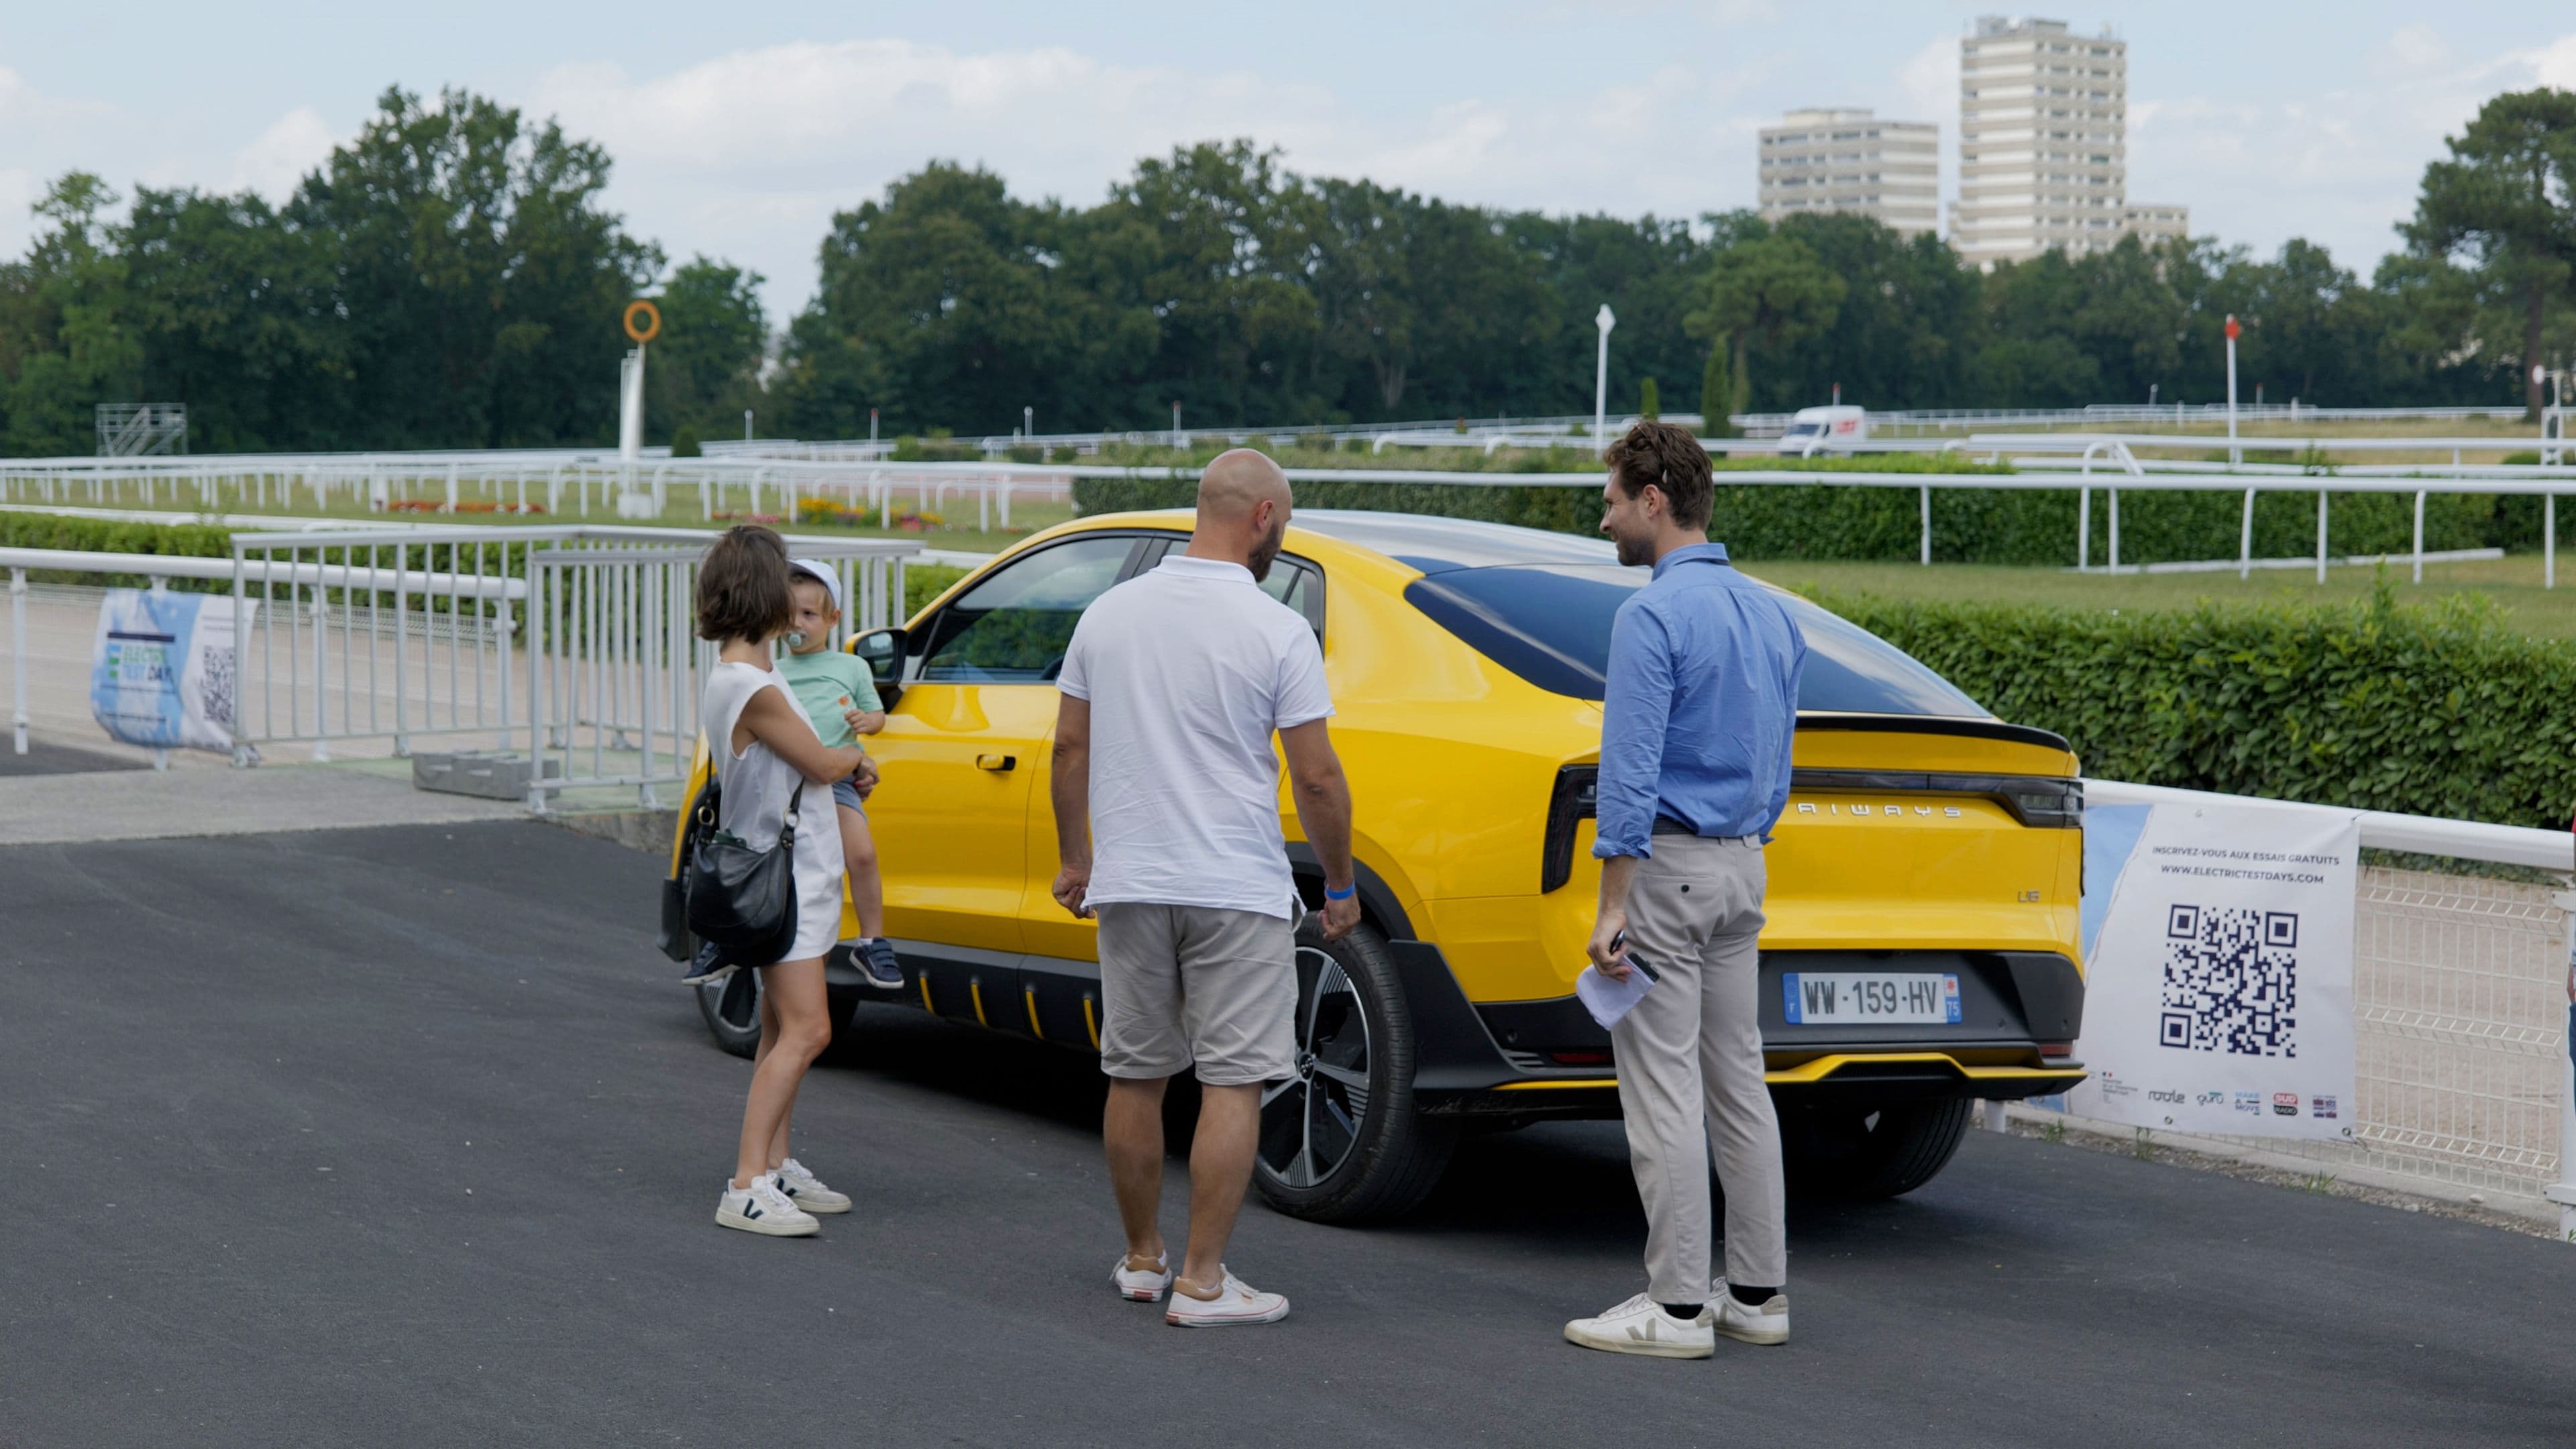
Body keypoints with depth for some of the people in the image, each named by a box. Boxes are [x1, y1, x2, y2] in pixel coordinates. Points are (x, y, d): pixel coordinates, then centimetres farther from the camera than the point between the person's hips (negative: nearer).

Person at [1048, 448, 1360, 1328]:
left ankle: (1141, 1260, 24)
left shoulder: (1110, 613, 4)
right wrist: (1341, 886, 3)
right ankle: (1201, 1281, -2)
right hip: (1237, 891, -5)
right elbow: (1316, 776, -9)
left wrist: (1075, 858, 21)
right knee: (1233, 1083, 0)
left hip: (1129, 885, 5)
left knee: (1135, 1075, 14)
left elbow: (1069, 748, 9)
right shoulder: (1276, 630, -10)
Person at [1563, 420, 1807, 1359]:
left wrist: (1613, 905, -20)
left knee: (1664, 1090, -5)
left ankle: (1678, 1307, -3)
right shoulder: (1770, 614, 12)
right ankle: (1758, 1292, 15)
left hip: (1666, 861, -9)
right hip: (1743, 866, 9)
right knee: (1737, 1081, 12)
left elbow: (1631, 771, -20)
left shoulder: (1654, 616, -15)